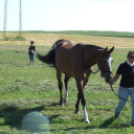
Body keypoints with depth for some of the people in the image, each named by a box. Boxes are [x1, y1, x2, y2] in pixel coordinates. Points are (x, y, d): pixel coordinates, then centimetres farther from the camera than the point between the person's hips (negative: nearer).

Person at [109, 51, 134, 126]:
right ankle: (117, 112, 50)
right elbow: (117, 75, -5)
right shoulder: (123, 66, -9)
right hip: (124, 88, -1)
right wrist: (112, 82, -21)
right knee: (122, 104, 14)